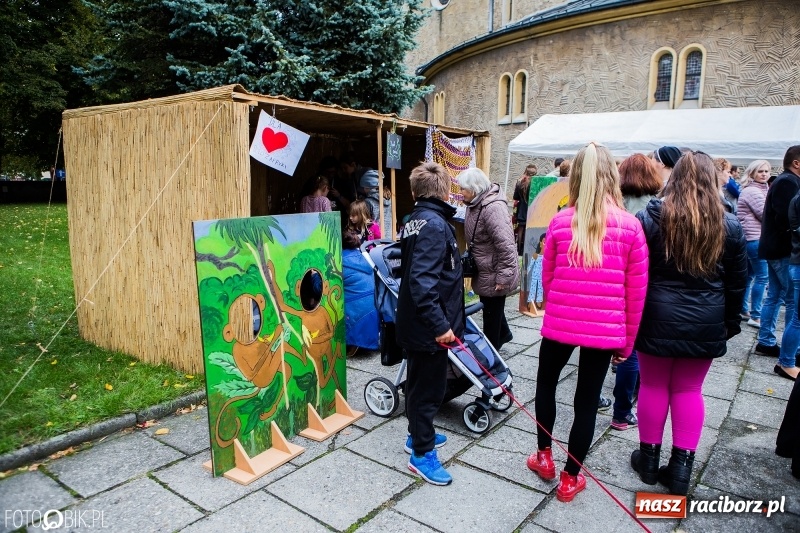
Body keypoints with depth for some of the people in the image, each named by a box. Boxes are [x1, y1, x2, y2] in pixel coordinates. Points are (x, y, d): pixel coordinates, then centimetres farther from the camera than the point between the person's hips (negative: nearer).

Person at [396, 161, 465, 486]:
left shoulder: (414, 221, 9)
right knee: (430, 386, 3)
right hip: (429, 325, -10)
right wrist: (440, 325, -29)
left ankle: (418, 434, 40)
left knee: (419, 381, 22)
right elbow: (423, 281, -28)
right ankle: (422, 454, 16)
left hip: (414, 322, 10)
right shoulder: (435, 225, -20)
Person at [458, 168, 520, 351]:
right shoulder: (475, 205, 5)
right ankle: (503, 333, 49)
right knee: (490, 307, 26)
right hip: (484, 271, 9)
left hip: (494, 274, -9)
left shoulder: (493, 207, -26)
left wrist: (504, 277, -27)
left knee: (492, 312, 7)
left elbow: (506, 245, -29)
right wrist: (470, 260, 21)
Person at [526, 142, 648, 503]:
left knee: (545, 383, 24)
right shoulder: (630, 226, -6)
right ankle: (570, 478, 26)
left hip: (560, 323, 0)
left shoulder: (560, 222, -6)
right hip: (606, 330, 0)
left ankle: (544, 457, 35)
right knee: (587, 401, 13)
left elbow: (547, 277, 4)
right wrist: (628, 339, 10)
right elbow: (636, 290, -1)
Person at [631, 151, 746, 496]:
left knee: (653, 386, 11)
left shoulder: (649, 218, -8)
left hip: (658, 318, -2)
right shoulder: (729, 226, 0)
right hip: (705, 325, 2)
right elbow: (737, 283, 7)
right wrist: (730, 323, 18)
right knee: (689, 390, 12)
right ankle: (681, 466, 19)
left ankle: (649, 458, 25)